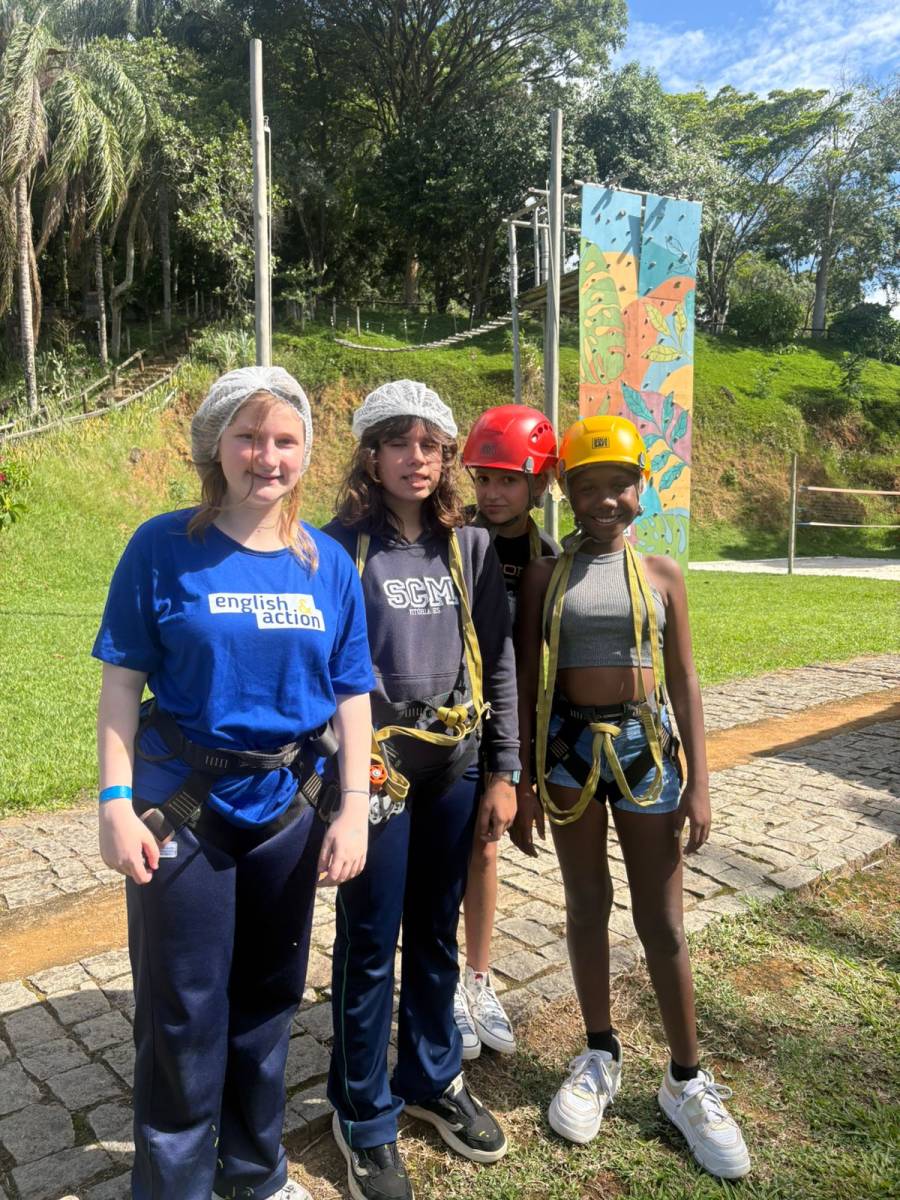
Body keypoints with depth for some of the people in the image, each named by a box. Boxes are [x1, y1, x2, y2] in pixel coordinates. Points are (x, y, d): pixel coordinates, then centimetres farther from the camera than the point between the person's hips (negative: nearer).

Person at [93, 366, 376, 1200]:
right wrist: (116, 803, -12)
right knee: (184, 1011, 8)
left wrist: (353, 808, -3)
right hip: (182, 807, -3)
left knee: (268, 999, 19)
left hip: (290, 807, 3)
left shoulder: (328, 563, -1)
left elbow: (351, 693, 1)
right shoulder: (164, 548, -9)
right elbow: (122, 683, -7)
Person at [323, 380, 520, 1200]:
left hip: (455, 765, 4)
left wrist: (504, 772, 4)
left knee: (438, 932, 18)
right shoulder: (341, 545, -8)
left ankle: (433, 1078, 40)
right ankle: (364, 1116, 30)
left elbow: (498, 664, 5)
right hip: (374, 765, -4)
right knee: (370, 945, 9)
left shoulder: (471, 546, 3)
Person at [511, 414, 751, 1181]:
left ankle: (687, 1081, 26)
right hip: (569, 745, 0)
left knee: (663, 923, 8)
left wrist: (698, 784, -2)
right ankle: (601, 1056, 33)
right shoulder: (545, 576, -1)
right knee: (587, 905, 13)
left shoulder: (662, 574, 0)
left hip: (646, 746, 0)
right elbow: (525, 684, 0)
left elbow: (684, 681, 1)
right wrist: (521, 780, -3)